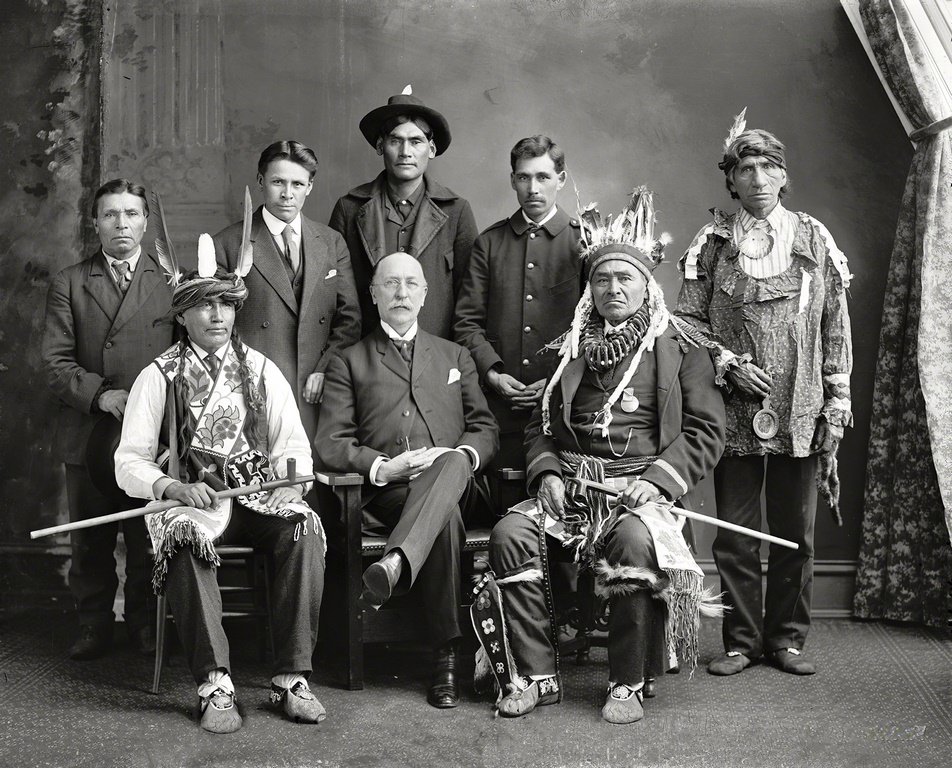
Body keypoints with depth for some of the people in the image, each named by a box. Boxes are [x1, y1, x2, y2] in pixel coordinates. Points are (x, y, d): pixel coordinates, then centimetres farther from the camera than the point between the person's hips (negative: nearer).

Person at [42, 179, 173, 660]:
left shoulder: (172, 282, 7)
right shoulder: (69, 284, 8)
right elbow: (56, 363, 1)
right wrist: (100, 393, -15)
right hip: (88, 436, 1)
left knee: (148, 541, 5)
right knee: (89, 543, 9)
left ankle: (145, 625, 21)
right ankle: (94, 627, 22)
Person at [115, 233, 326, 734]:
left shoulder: (262, 371, 13)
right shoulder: (158, 377, 5)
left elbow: (293, 443, 10)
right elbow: (129, 463, 1)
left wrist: (293, 478, -13)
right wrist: (174, 488, -19)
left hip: (259, 496, 2)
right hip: (188, 500, -2)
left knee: (303, 531, -29)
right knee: (184, 541, -36)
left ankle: (292, 679, -26)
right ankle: (214, 684, -32)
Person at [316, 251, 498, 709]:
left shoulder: (454, 357, 30)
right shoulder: (350, 362, 20)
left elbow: (485, 427, 21)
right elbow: (330, 444, 7)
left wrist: (463, 454, -5)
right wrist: (380, 466, -13)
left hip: (451, 481, 2)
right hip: (384, 495, -2)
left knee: (453, 464, -40)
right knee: (446, 518, -39)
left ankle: (396, 564, -60)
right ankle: (445, 658, -42)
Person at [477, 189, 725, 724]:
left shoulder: (682, 351, 10)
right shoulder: (572, 350, 21)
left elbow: (706, 430, 2)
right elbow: (541, 424, 21)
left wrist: (657, 480, -12)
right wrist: (546, 473, 1)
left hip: (641, 485, -3)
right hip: (570, 484, 4)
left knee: (636, 540, -36)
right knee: (510, 534, -24)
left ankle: (629, 684, -20)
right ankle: (535, 675, -13)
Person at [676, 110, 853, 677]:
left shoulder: (814, 238, 7)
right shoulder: (714, 242, 4)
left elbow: (836, 326, 7)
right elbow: (690, 319, 3)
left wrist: (838, 399, 2)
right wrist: (728, 364, -10)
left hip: (802, 412, 1)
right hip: (736, 412, -1)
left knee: (797, 534, 8)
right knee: (735, 534, 4)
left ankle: (788, 637, 21)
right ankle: (742, 640, 17)